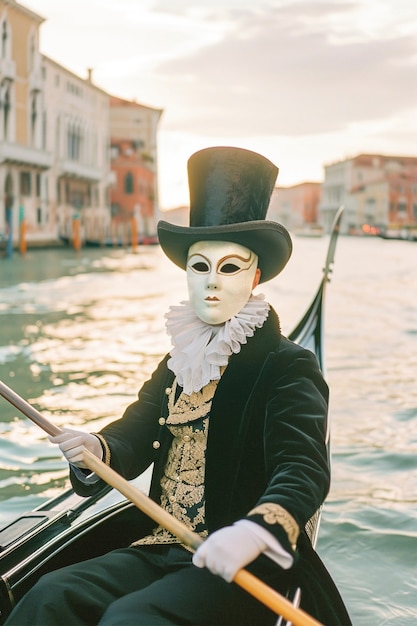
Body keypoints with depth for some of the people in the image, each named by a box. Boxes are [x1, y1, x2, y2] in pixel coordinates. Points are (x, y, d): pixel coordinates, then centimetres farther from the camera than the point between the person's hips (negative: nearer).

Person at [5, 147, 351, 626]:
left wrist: (255, 531, -44)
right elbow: (134, 432, 7)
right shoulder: (177, 361, 13)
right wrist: (96, 448, -19)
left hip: (244, 568, -6)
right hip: (163, 548, 6)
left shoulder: (287, 366, -9)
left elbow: (304, 467, -23)